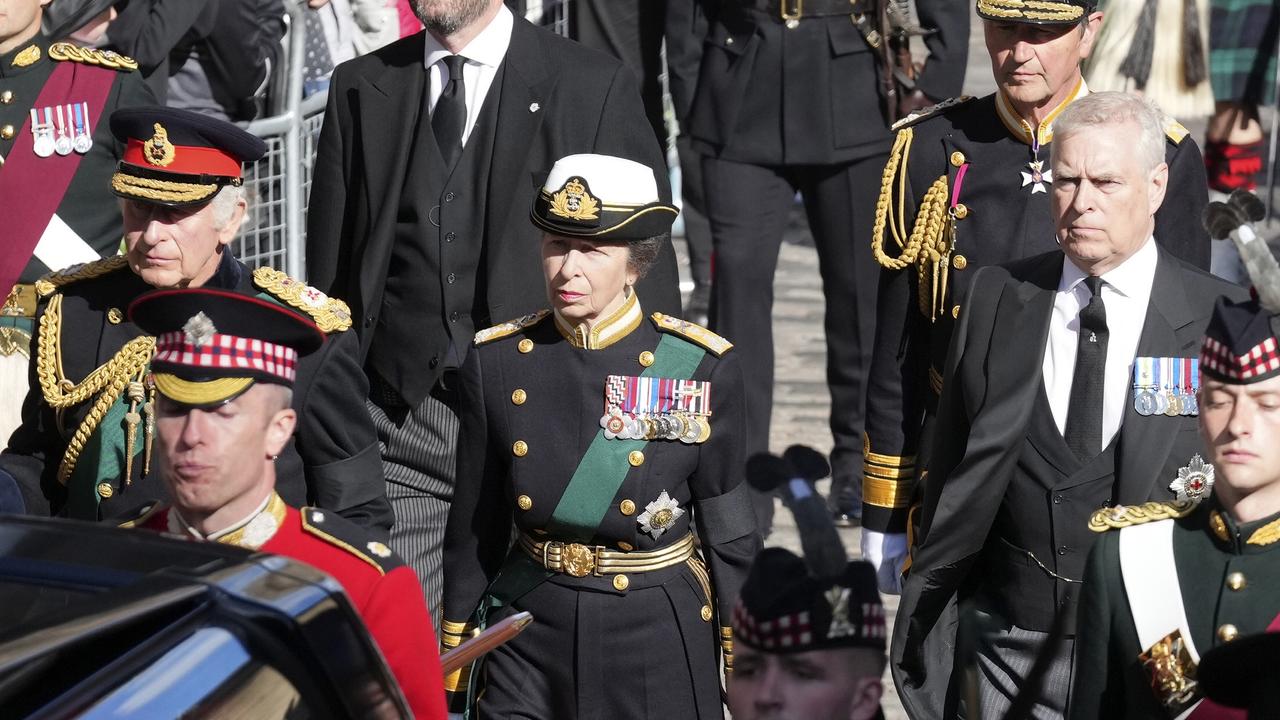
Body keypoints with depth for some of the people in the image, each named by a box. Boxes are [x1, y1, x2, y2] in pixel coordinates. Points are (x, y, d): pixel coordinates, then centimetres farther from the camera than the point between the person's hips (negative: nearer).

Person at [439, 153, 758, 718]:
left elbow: (729, 534, -2)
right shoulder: (496, 362, -4)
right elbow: (474, 531, 3)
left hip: (657, 639, -1)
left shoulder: (702, 367, -10)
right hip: (528, 634, 1)